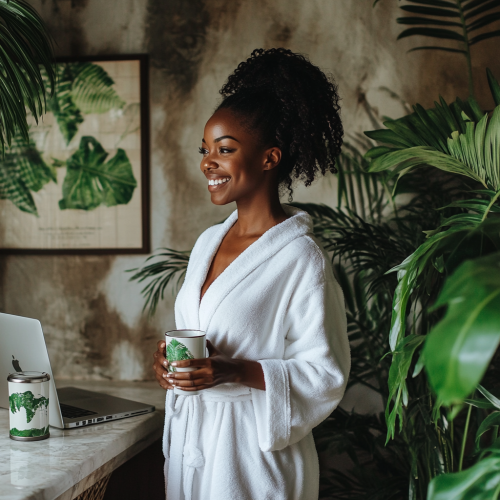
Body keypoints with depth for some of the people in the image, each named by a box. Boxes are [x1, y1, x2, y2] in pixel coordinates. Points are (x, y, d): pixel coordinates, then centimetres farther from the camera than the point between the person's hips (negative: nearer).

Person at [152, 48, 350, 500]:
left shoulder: (301, 258, -15)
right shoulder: (208, 242, 7)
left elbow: (326, 374, -15)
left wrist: (232, 372, -25)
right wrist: (168, 357, -2)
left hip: (253, 451, -7)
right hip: (189, 439, 7)